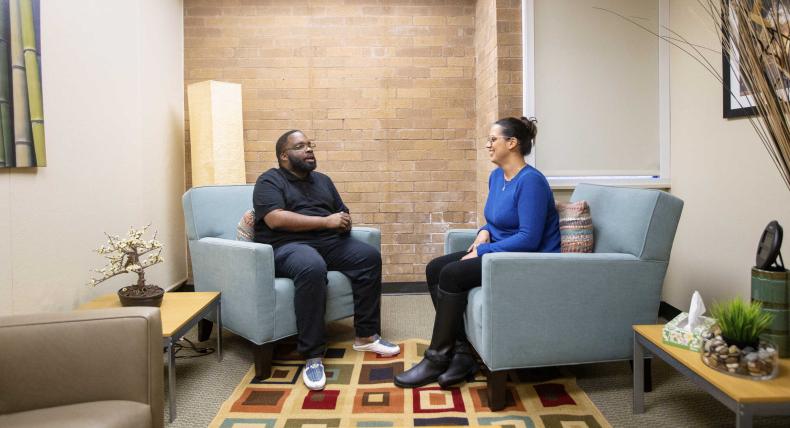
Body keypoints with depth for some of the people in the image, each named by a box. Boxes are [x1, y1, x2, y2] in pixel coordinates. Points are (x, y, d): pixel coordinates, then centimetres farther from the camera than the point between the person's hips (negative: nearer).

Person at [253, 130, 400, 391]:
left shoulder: (322, 180, 22)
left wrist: (345, 223, -5)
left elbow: (343, 213, 23)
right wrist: (326, 222, -17)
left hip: (329, 243, 7)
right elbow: (275, 219, -16)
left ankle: (366, 336, -8)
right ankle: (312, 356, -33)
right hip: (288, 246, -6)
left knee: (370, 256, -18)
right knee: (312, 268, -39)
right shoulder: (269, 181, 1)